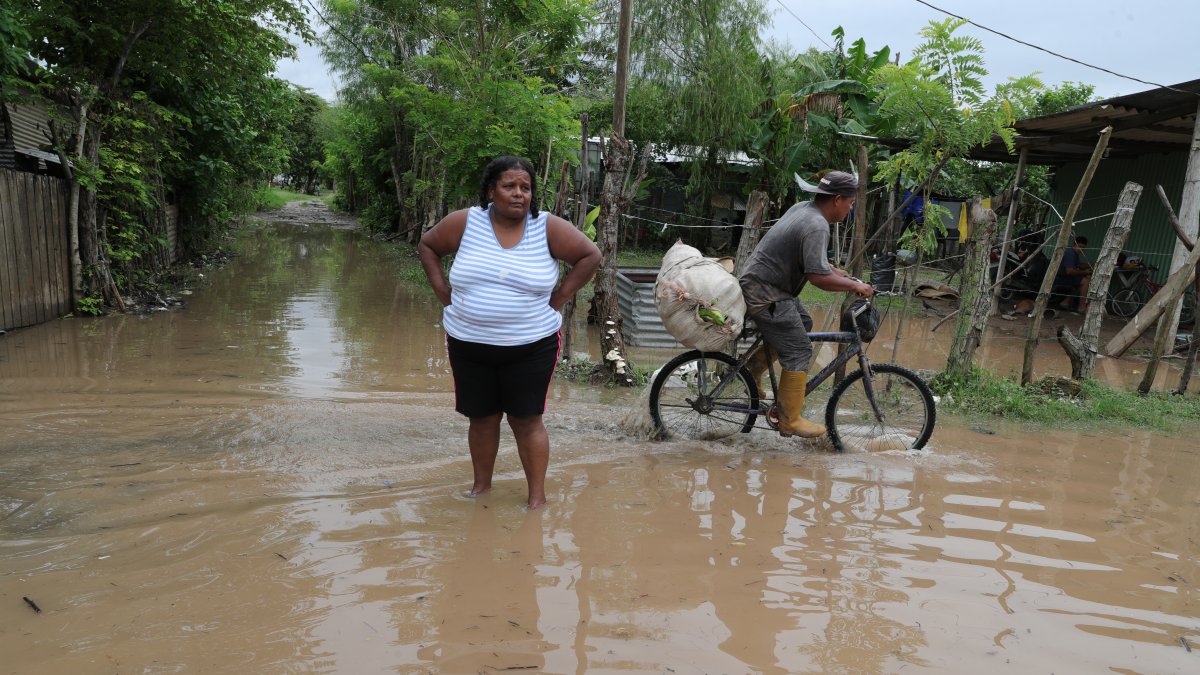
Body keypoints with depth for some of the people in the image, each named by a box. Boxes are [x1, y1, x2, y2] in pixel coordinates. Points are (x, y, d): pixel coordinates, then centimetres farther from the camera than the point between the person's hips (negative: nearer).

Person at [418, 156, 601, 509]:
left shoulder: (548, 227, -7)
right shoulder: (465, 222, -3)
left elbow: (590, 255, -3)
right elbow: (427, 246, 10)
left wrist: (557, 299, -6)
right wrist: (444, 293, 1)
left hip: (531, 347, -2)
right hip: (469, 345, 2)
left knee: (526, 421, 3)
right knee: (482, 418, 14)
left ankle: (537, 496, 14)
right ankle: (481, 484, 32)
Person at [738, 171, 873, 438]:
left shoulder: (803, 208, 10)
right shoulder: (816, 226, -21)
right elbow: (819, 277, -26)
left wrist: (837, 272, 21)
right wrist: (854, 286, -13)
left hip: (758, 279, 10)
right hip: (765, 294, -10)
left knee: (803, 323, 22)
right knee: (798, 352, -6)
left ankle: (751, 371, 24)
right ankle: (790, 420, 2)